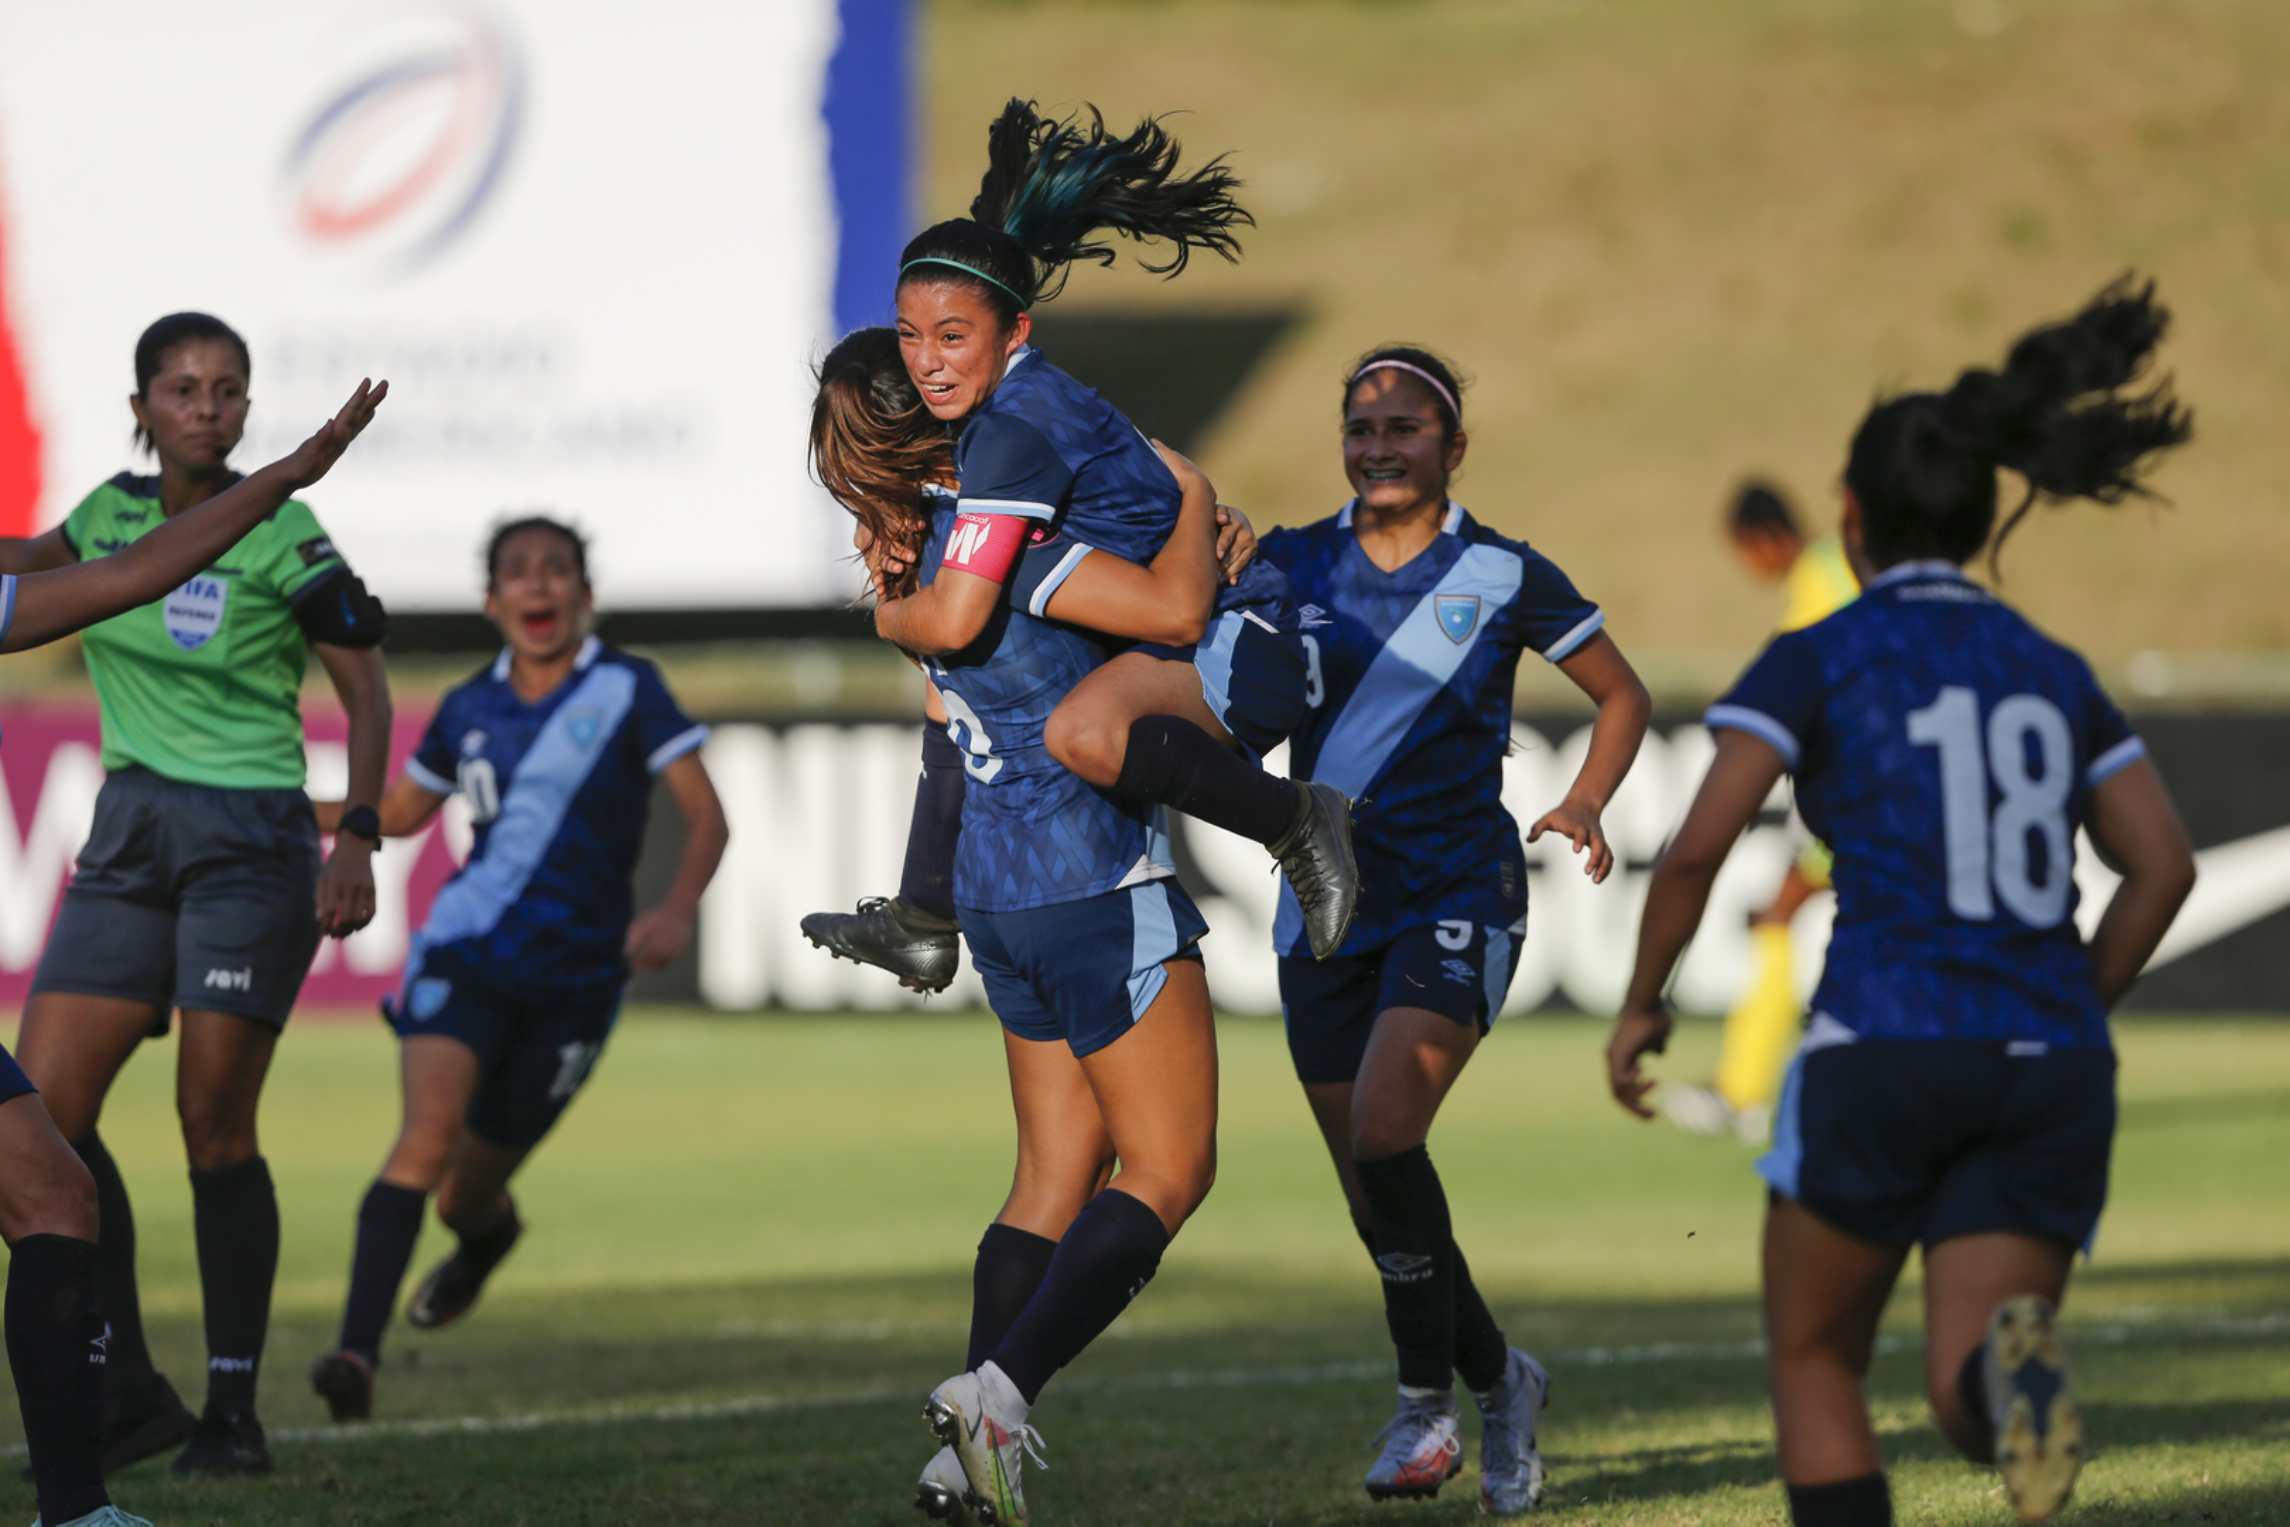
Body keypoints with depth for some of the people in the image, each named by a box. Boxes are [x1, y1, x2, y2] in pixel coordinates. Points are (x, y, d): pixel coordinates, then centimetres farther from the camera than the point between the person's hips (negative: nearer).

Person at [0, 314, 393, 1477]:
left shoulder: (281, 537, -8)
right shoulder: (112, 513, 7)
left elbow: (366, 693, -4)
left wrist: (358, 838, -13)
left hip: (249, 836, -6)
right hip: (129, 838, 6)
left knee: (214, 1123, -8)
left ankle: (234, 1410, 2)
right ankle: (129, 1396, 4)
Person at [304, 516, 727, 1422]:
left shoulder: (627, 692, -3)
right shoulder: (468, 711, 7)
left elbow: (705, 816, -5)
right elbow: (396, 812, 22)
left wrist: (676, 913, -23)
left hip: (575, 975, -1)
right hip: (465, 955, 1)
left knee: (468, 1198, 8)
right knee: (430, 1130, -25)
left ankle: (484, 1233, 48)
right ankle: (358, 1353, -33)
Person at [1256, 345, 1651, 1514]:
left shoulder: (1503, 575, -2)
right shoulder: (1293, 565, 5)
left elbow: (1621, 696, 9)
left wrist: (1584, 806, -7)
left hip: (1457, 901, -4)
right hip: (1326, 908, 4)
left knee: (1383, 1130, -23)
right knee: (1369, 1188, 4)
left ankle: (1427, 1397, -8)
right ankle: (1499, 1380, 27)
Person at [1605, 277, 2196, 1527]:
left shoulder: (1818, 661, 3)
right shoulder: (2051, 672, 17)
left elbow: (1697, 848, -8)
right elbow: (2163, 865, 9)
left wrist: (1640, 1004, 8)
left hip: (1882, 1054, -3)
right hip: (2049, 1078, 3)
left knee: (1812, 1364, 17)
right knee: (1965, 1399, -1)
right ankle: (2016, 1371, -39)